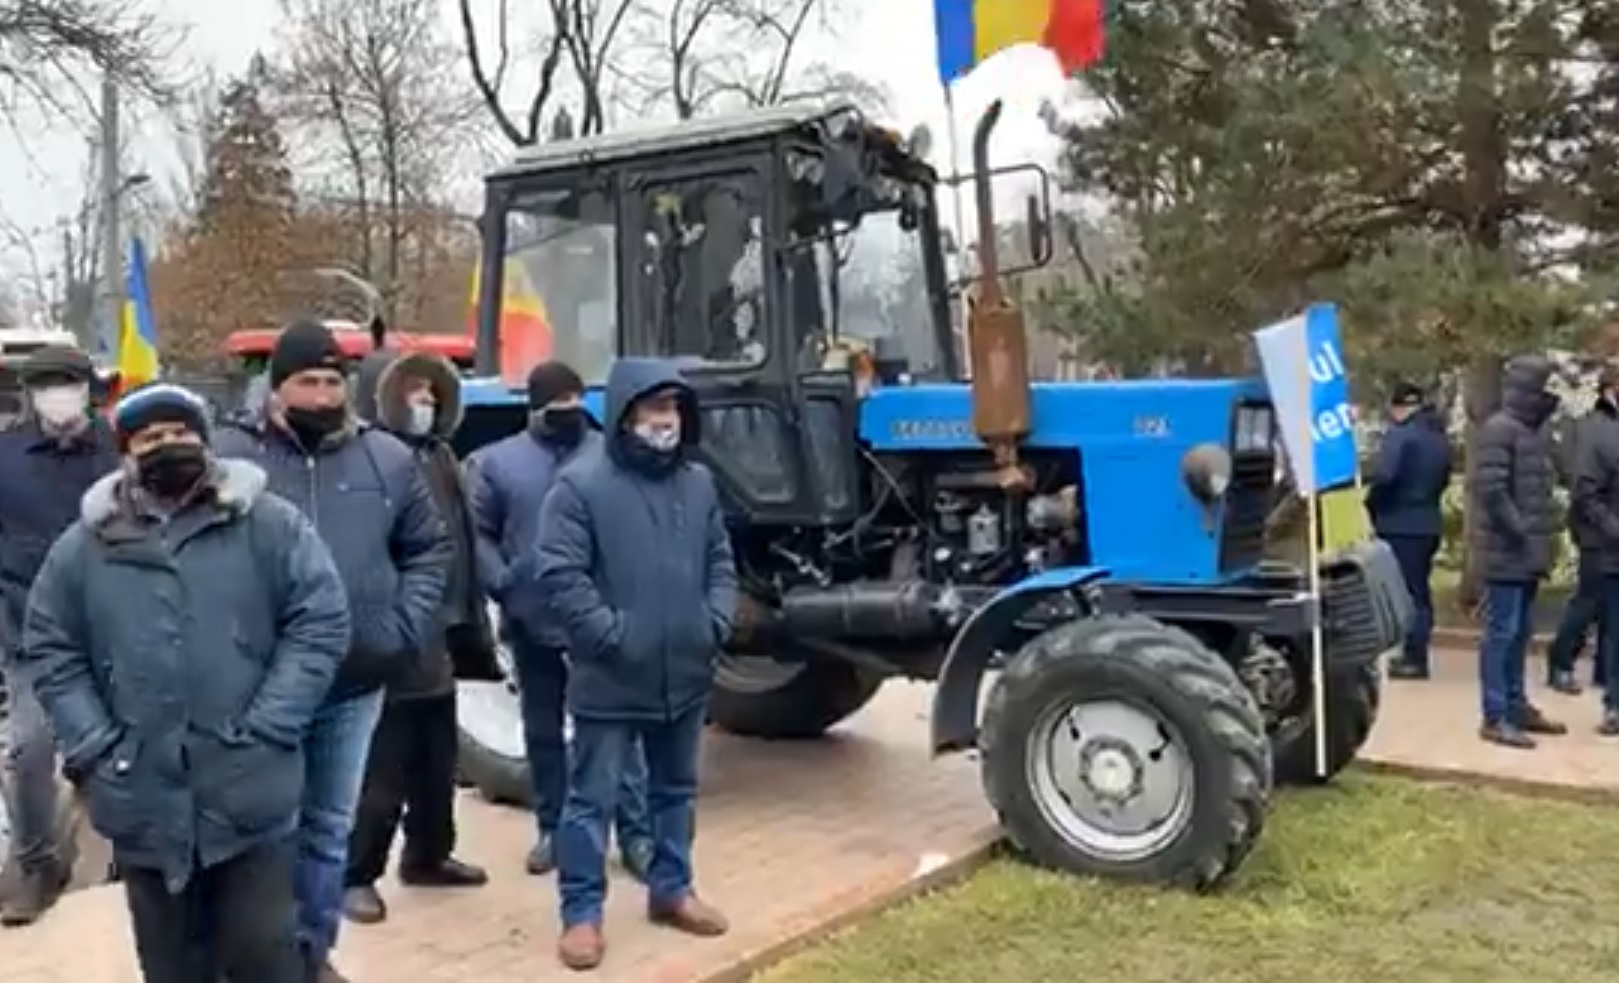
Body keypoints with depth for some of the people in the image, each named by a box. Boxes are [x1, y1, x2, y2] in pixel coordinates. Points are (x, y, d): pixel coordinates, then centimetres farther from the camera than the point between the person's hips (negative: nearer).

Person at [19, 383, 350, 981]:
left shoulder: (268, 524, -2)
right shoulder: (85, 544, 6)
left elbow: (321, 623, -5)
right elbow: (49, 652, 9)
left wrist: (266, 728, -12)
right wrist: (92, 747, -3)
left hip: (249, 794, -3)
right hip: (142, 802, 3)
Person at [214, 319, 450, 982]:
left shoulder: (386, 459, 5)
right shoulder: (233, 454, -4)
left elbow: (429, 550, 12)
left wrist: (405, 629, 1)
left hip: (357, 682, 3)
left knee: (330, 829, 16)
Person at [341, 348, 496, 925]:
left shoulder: (439, 458, 13)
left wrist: (468, 623, 15)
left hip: (437, 642, 8)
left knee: (436, 764, 19)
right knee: (381, 772, -1)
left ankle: (428, 856, 34)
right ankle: (356, 876, 13)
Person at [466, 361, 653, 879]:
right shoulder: (499, 461, 4)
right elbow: (478, 532, 3)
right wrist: (501, 582, -10)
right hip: (532, 619, 2)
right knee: (543, 729, 13)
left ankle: (636, 832, 9)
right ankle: (552, 828, 27)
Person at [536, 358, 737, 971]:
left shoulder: (699, 483, 8)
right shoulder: (581, 485, -11)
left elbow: (720, 562, 15)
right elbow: (559, 576, -15)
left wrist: (716, 621, 1)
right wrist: (611, 635, -18)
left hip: (686, 674, 6)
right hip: (610, 679, -6)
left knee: (675, 789, 19)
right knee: (592, 799, 3)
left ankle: (671, 889, 35)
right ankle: (582, 912, 15)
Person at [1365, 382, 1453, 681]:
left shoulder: (1400, 432, -13)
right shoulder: (1439, 435, 14)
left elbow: (1384, 475, -23)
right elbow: (1444, 478, 19)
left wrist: (1370, 505, -8)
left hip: (1400, 524, -8)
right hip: (1429, 522, 8)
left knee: (1406, 592, -4)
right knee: (1420, 591, 14)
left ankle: (1414, 658, -4)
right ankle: (1416, 655, 18)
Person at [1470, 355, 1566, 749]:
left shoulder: (1537, 430, 14)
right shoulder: (1499, 429, -15)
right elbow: (1491, 490, -22)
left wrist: (1542, 533, 11)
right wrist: (1520, 532, -16)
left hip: (1530, 550, 9)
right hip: (1507, 550, -9)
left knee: (1521, 632, 16)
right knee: (1501, 632, -5)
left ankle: (1517, 705, 26)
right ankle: (1495, 718, -1)